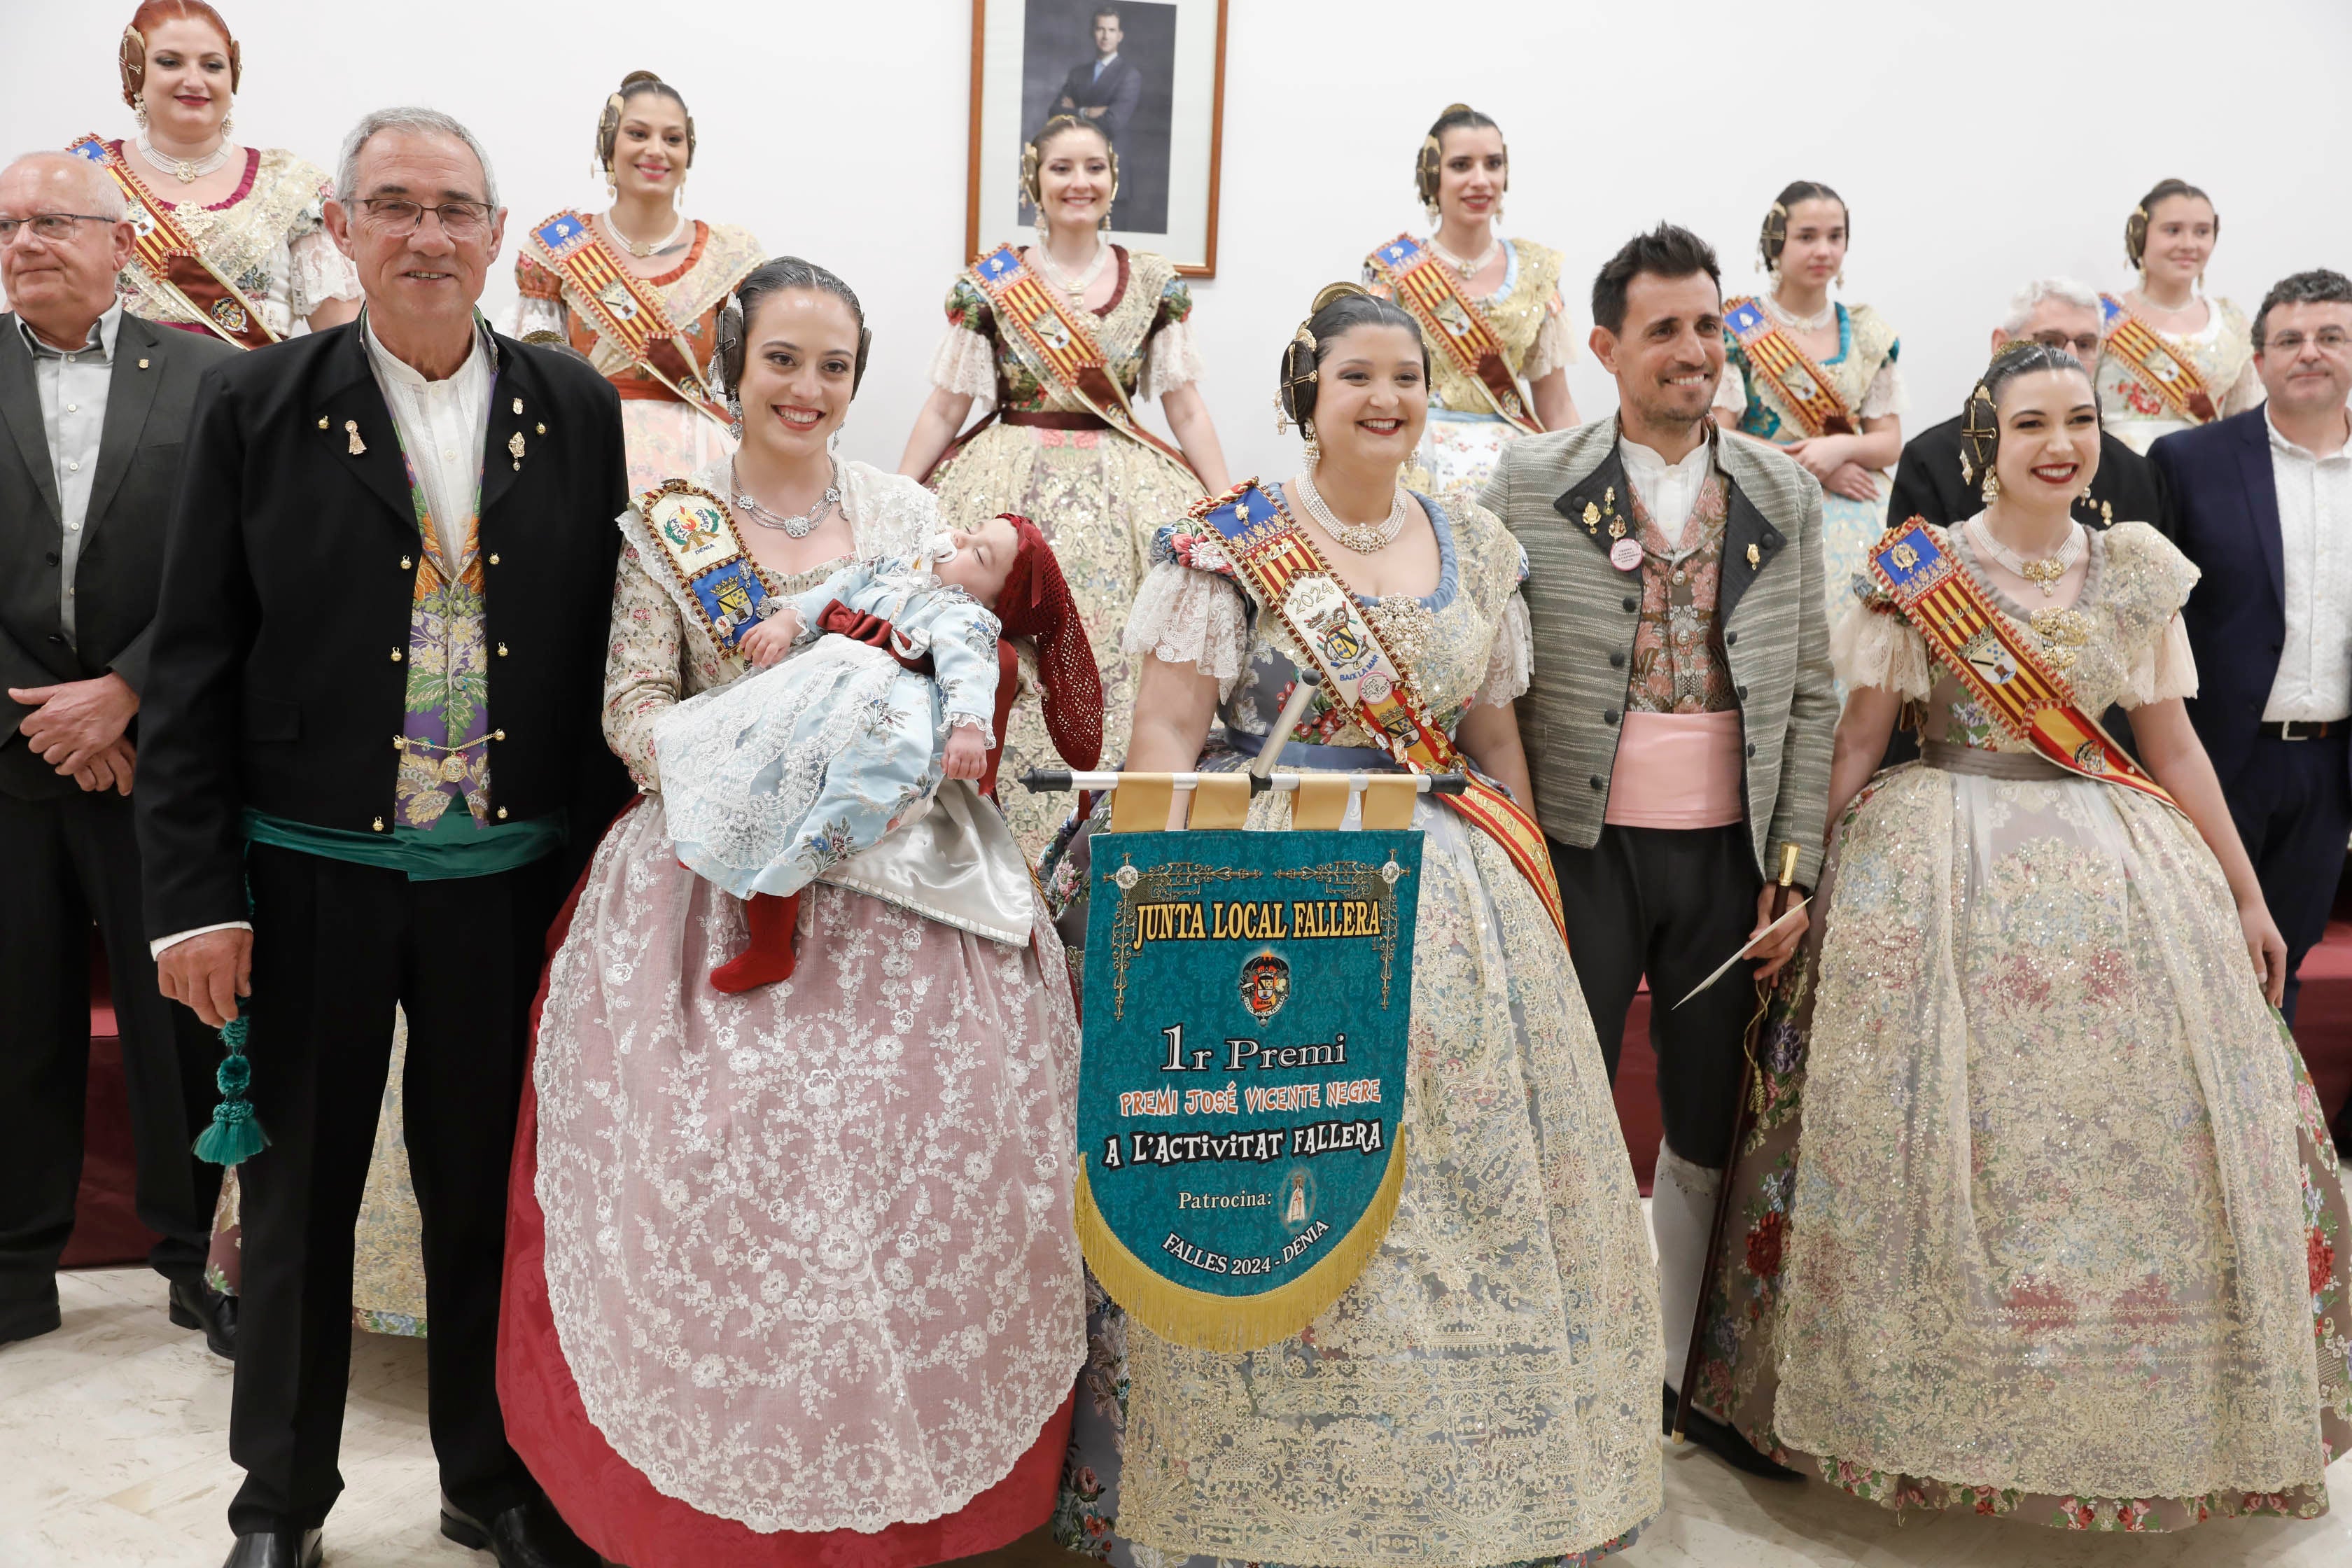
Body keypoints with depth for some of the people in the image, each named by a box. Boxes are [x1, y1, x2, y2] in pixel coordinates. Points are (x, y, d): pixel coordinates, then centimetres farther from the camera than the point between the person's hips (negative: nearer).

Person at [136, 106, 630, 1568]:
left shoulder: (579, 408, 3)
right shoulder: (255, 406, -1)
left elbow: (610, 646, 5)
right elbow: (196, 668, -2)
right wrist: (194, 893, -6)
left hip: (511, 881, 1)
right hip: (310, 881, -1)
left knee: (489, 1192, 13)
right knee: (299, 1204, 14)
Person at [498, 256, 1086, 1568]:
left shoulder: (911, 514, 11)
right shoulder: (673, 523, 7)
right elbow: (634, 702, 2)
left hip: (901, 871, 1)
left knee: (934, 1145, -9)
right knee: (717, 1147, -11)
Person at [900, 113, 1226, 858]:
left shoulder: (1156, 284, 8)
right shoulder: (989, 284, 4)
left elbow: (1187, 410, 8)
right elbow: (943, 410, 6)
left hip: (1122, 488, 1)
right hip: (1011, 491, -1)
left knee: (1121, 660, -10)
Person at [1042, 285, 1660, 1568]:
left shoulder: (1475, 546, 11)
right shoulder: (1231, 539, -3)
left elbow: (1495, 736, 16)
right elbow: (1167, 736, -7)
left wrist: (1533, 886, 12)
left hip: (1449, 899, 5)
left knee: (1475, 1188, 10)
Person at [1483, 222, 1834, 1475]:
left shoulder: (1784, 496, 7)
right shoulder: (1527, 483, -2)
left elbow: (1810, 693, 8)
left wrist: (1796, 866, 2)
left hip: (1728, 852, 3)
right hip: (1582, 848, -3)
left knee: (1711, 1126, 13)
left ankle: (1688, 1372, 31)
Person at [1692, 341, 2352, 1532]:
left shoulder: (2136, 570, 7)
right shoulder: (1917, 571, -3)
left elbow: (2174, 743, 11)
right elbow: (1858, 741, -3)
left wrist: (2245, 895, 12)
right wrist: (1798, 875, -10)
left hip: (2117, 876, 4)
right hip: (1943, 871, -3)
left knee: (2148, 1143, 7)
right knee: (1944, 1142, -1)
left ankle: (2150, 1412, 28)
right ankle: (1934, 1409, 18)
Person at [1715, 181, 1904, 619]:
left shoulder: (1869, 334, 11)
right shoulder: (1736, 328, 1)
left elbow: (1889, 443, 9)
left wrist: (1841, 447, -12)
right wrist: (1809, 463, -11)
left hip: (1855, 516, 3)